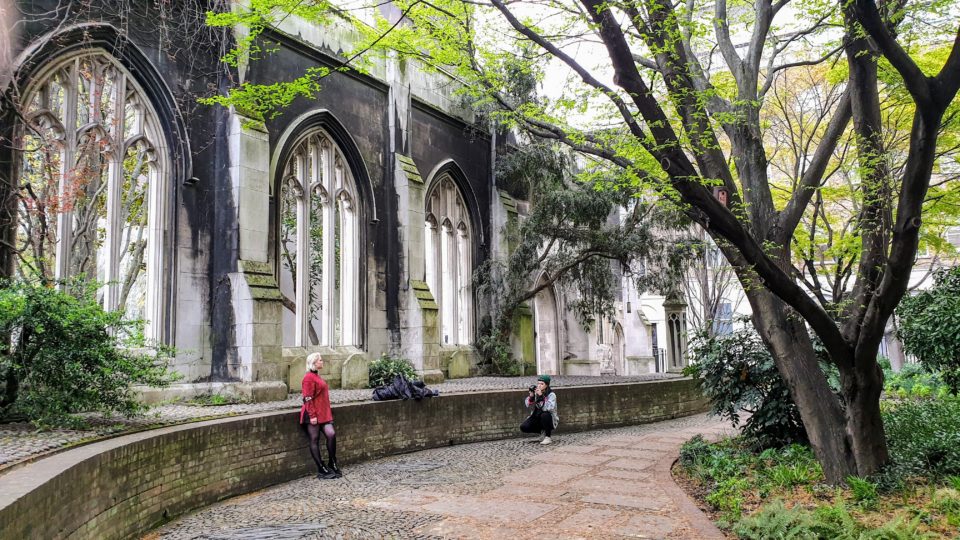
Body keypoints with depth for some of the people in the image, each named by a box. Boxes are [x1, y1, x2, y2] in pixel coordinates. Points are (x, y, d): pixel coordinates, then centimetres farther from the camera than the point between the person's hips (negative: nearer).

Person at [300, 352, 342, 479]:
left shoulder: (317, 376, 17)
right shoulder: (309, 377, -12)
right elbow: (308, 399, -16)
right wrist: (312, 415, -20)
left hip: (323, 414, 8)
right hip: (313, 415, -8)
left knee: (331, 434, -6)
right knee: (315, 440, 0)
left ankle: (332, 464, 6)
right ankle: (321, 470, 4)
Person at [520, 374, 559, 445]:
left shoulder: (551, 395, -15)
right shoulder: (536, 393, -1)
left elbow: (549, 408, -32)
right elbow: (528, 405, -9)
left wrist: (541, 396, -36)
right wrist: (531, 395, -25)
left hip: (549, 420, -5)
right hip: (537, 417, 5)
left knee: (544, 415, -37)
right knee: (523, 427, -16)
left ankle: (547, 437, -16)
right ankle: (543, 432, 9)